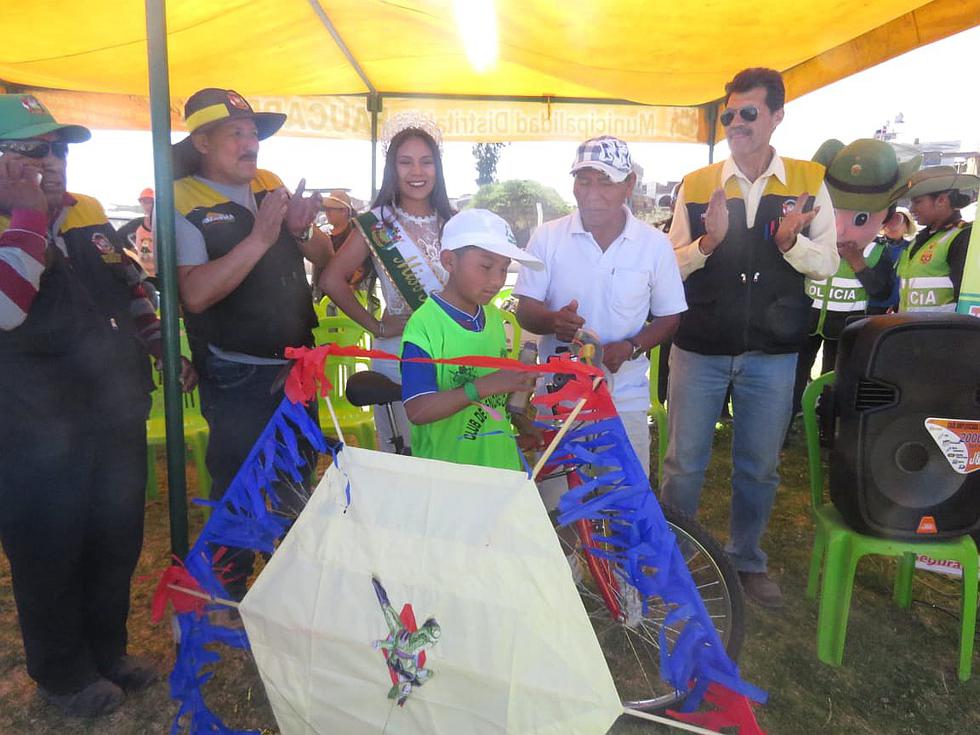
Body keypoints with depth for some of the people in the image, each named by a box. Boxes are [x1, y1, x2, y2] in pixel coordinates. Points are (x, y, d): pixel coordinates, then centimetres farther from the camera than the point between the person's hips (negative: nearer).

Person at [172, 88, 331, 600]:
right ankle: (230, 596, 30)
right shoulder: (181, 202, -11)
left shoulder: (271, 186, 6)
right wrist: (260, 237, -26)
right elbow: (195, 293, -24)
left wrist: (301, 230, -12)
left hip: (296, 364, 6)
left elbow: (324, 257, 9)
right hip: (236, 379, -6)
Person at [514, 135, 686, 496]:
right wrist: (553, 321, -25)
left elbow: (669, 316, 5)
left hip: (625, 396, 0)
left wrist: (628, 347, -14)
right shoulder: (547, 237, -2)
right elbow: (525, 311, -1)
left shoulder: (655, 244, -1)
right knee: (553, 504, 9)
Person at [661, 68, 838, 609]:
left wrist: (790, 241, -17)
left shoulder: (809, 182, 4)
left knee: (759, 467, 13)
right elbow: (669, 266, 1)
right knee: (684, 463, 8)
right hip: (698, 349, 0)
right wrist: (708, 241, -18)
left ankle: (747, 561, 34)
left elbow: (829, 264, 2)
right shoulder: (696, 185, 3)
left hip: (772, 353, 1)